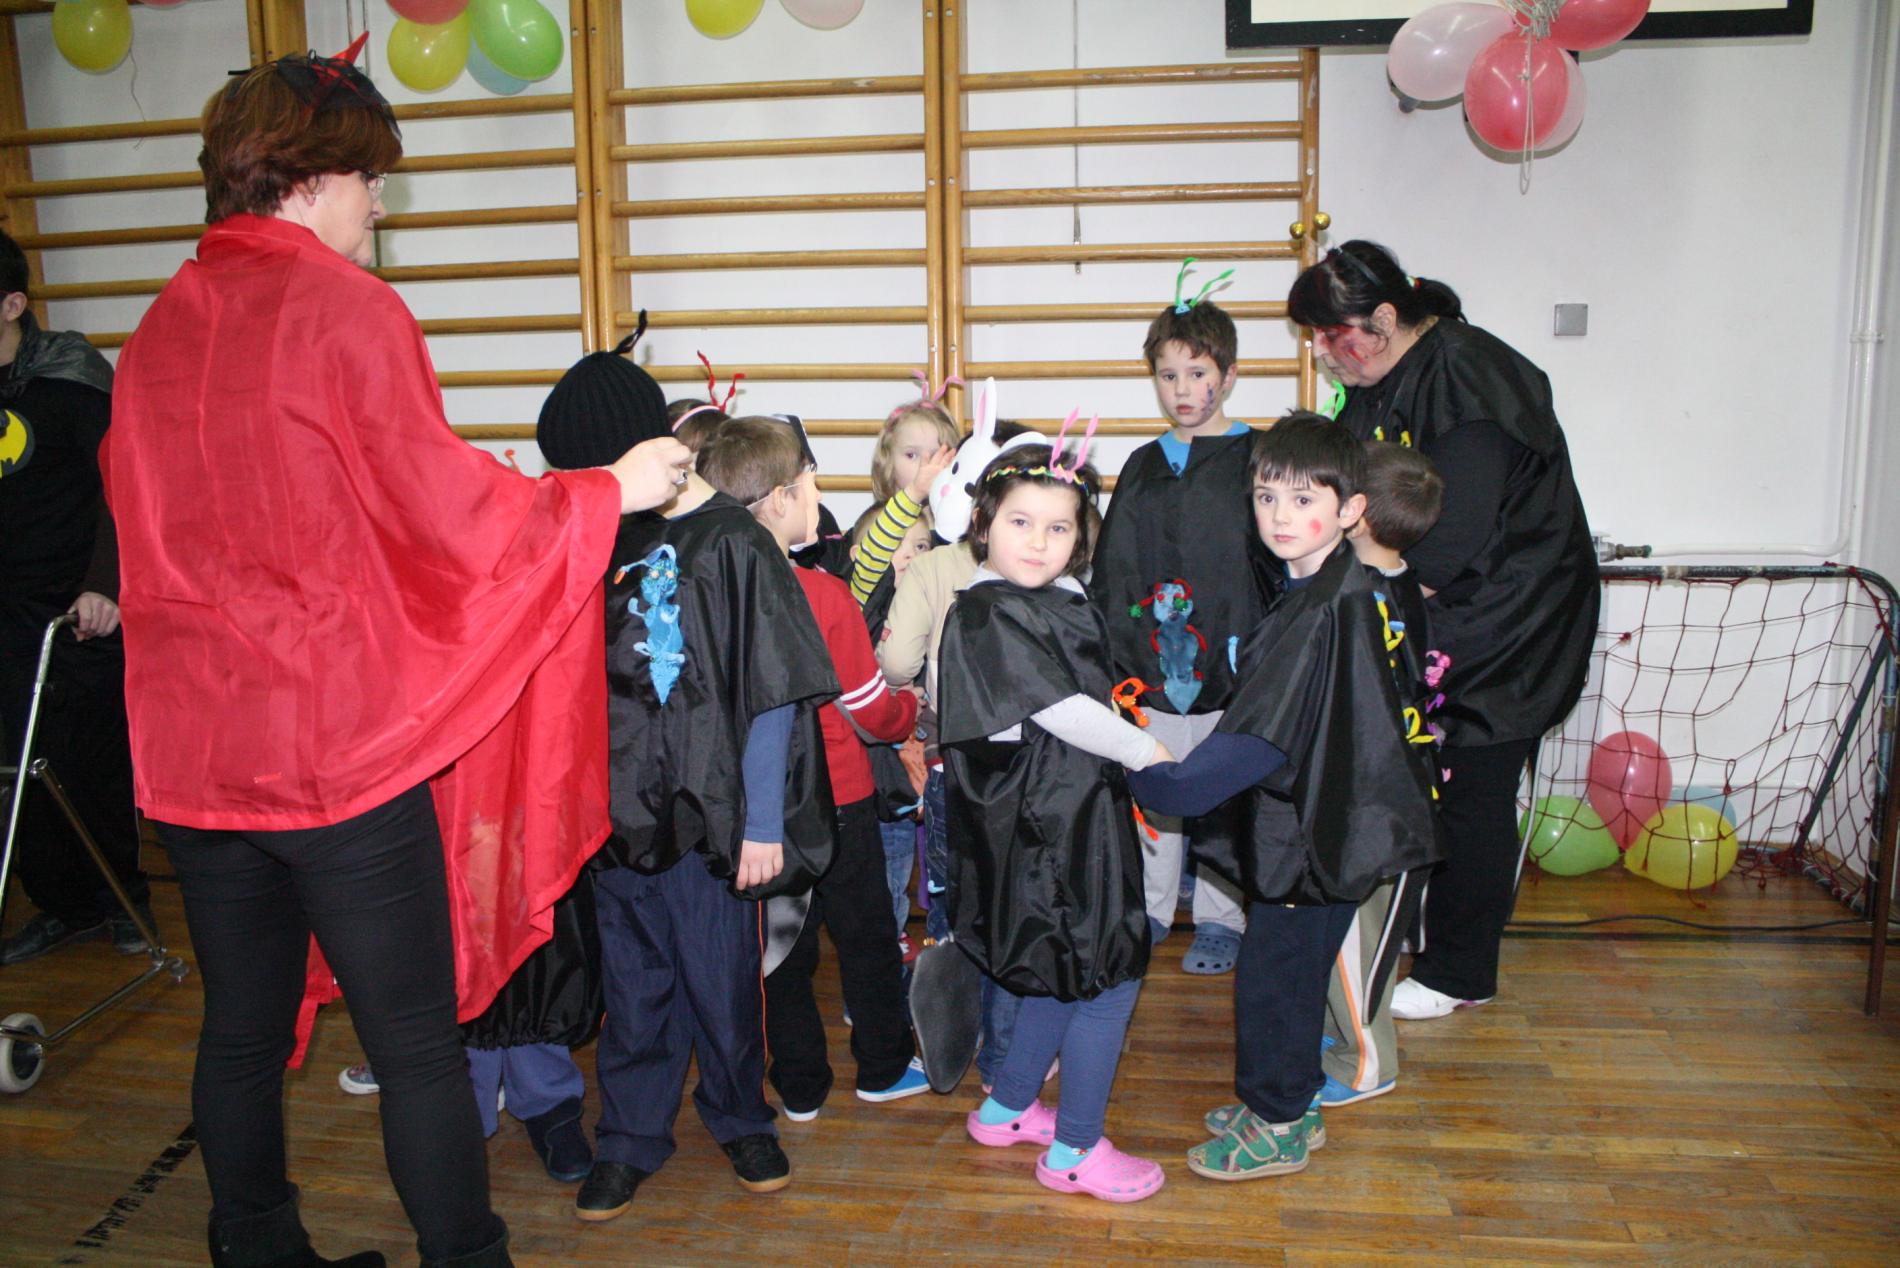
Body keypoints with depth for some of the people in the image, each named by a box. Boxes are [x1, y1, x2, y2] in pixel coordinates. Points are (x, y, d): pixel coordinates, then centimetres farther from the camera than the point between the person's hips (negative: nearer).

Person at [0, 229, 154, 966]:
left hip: (84, 606, -5)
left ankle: (121, 897, 22)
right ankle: (64, 904, 22)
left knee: (97, 762, 3)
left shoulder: (70, 377, -9)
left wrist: (104, 584, -23)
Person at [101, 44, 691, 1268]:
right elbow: (447, 510, -15)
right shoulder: (344, 308, -11)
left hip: (195, 747, 7)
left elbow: (157, 531, 18)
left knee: (242, 1032, 18)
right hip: (342, 746, -7)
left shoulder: (161, 328, 9)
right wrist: (606, 490, -1)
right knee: (417, 1045, 5)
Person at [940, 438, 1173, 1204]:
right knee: (1108, 977, -1)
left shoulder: (1065, 601, 9)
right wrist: (1144, 752, -9)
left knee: (1070, 973, 19)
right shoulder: (988, 615, -17)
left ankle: (1005, 1109, 35)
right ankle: (1074, 1151, 14)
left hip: (1079, 817, 9)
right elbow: (1058, 710, -19)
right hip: (1043, 827, -9)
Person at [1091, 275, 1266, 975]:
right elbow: (1111, 569, 13)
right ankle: (1148, 909, 29)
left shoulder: (1255, 459, -1)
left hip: (1230, 662, -4)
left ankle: (1221, 919, 22)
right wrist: (1111, 650, 8)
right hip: (1153, 663, 4)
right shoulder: (1144, 466, 12)